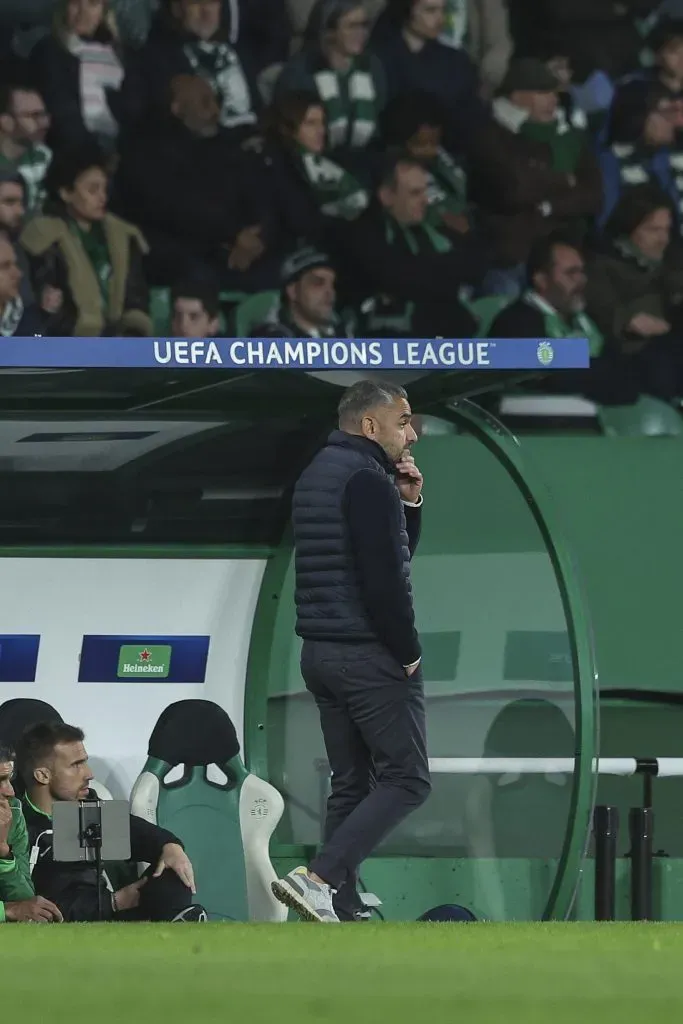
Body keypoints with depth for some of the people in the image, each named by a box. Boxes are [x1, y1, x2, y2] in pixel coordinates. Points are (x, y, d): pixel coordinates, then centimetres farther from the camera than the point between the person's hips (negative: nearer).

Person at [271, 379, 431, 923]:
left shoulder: (317, 475, 17)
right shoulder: (368, 480, -14)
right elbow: (385, 579, -22)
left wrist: (408, 504, 12)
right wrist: (408, 651, -12)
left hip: (320, 653, 10)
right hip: (371, 654, -10)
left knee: (350, 783, 12)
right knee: (406, 780, -6)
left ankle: (342, 910, 8)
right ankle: (319, 878, -19)